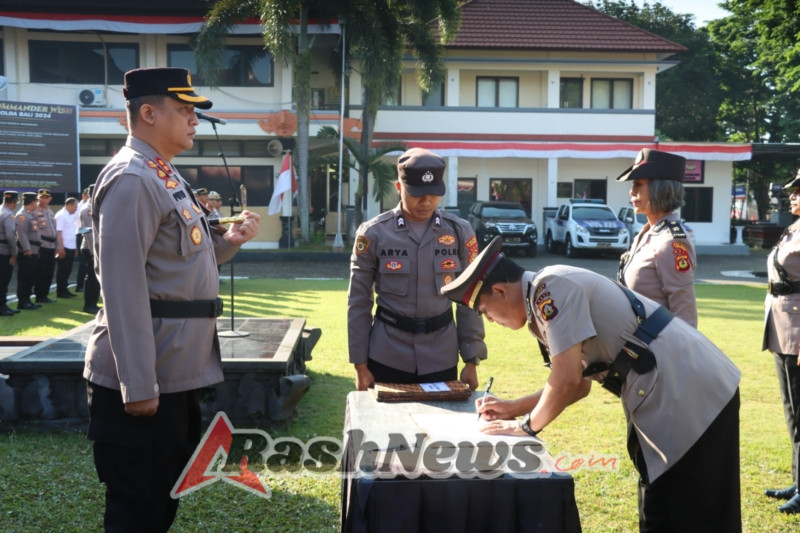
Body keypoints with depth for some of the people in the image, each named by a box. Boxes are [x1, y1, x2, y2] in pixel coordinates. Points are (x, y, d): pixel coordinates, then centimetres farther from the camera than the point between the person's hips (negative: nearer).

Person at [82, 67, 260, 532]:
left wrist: (229, 242, 5)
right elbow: (123, 288, -24)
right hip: (147, 378, -10)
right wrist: (138, 385, -25)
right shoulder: (131, 180, -17)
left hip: (177, 371, 10)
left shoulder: (166, 177, 14)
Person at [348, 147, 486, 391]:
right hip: (387, 356, -1)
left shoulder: (460, 232, -1)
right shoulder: (374, 233, -5)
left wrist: (471, 360, 0)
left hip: (441, 357, 1)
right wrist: (360, 364, -2)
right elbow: (359, 302, -1)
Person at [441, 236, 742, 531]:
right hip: (669, 396, 10)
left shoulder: (551, 287, -17)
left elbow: (567, 379, -21)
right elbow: (579, 383, 22)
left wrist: (527, 426, -5)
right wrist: (514, 408, 18)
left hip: (690, 393, -10)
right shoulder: (546, 299, 14)